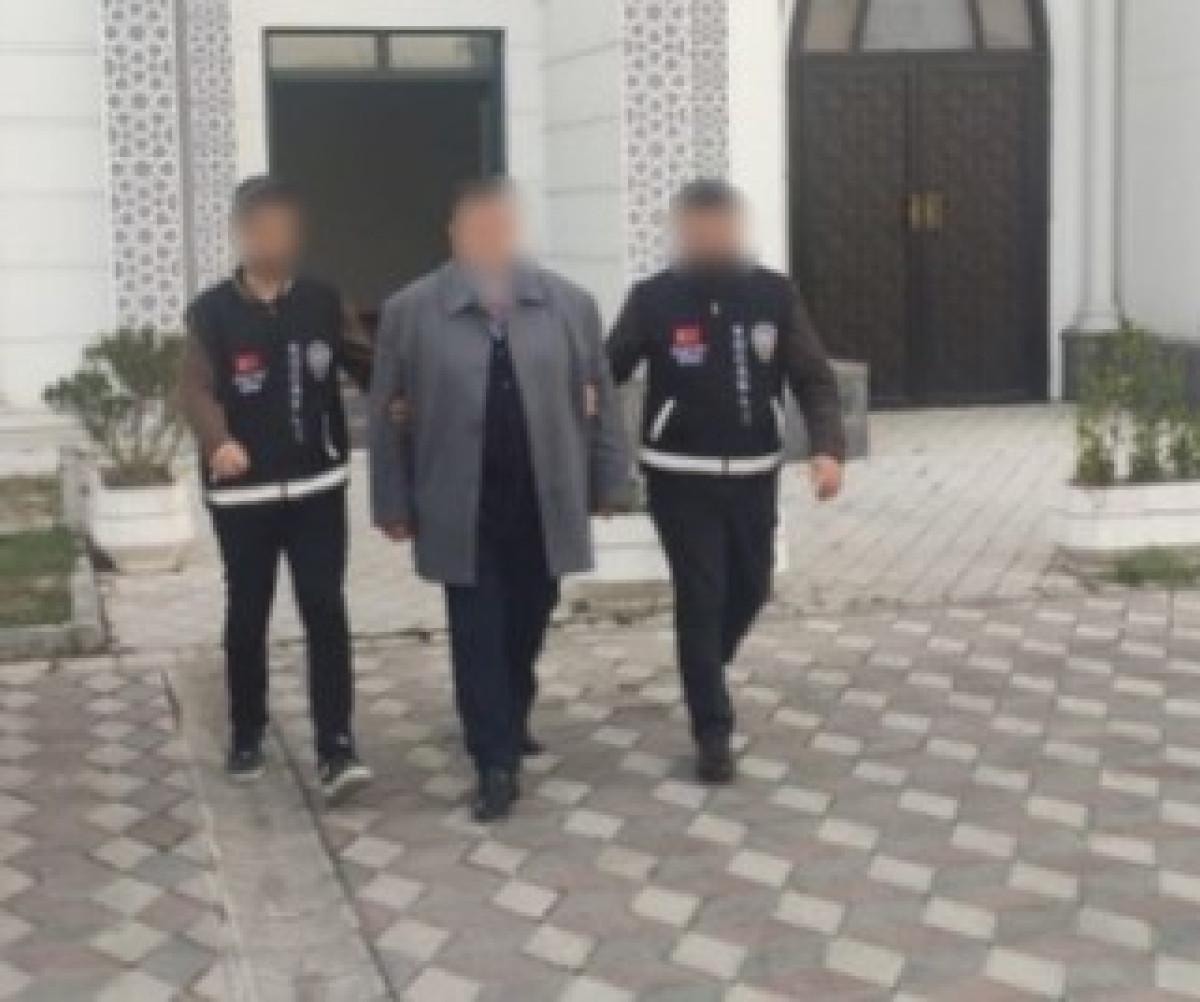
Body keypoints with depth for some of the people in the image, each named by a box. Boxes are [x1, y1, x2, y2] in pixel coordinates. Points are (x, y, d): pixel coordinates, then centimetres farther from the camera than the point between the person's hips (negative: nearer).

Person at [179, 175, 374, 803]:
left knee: (326, 611, -5)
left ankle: (336, 748, -3)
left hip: (317, 485, 1)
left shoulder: (321, 302, 2)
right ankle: (247, 735, 27)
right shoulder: (213, 311, -6)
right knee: (247, 615, 11)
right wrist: (218, 441, -34)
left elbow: (362, 363, 3)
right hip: (243, 492, -1)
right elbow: (195, 387, -15)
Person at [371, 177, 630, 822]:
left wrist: (607, 481, 7)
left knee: (526, 626, 14)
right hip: (463, 508, -2)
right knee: (478, 636, 0)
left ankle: (510, 723, 37)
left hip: (544, 501, 3)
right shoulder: (410, 311, -3)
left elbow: (598, 400, 8)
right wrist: (394, 504, 0)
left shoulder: (570, 304, 4)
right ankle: (497, 764, 5)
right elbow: (387, 416, 1)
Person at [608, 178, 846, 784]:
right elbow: (607, 372, -5)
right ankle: (713, 734, 7)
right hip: (681, 477, -3)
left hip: (755, 474, 3)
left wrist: (828, 447, -18)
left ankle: (703, 673, 46)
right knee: (700, 598, -3)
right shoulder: (653, 298, -8)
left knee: (751, 588, 16)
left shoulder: (774, 294, -3)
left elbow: (813, 378, -3)